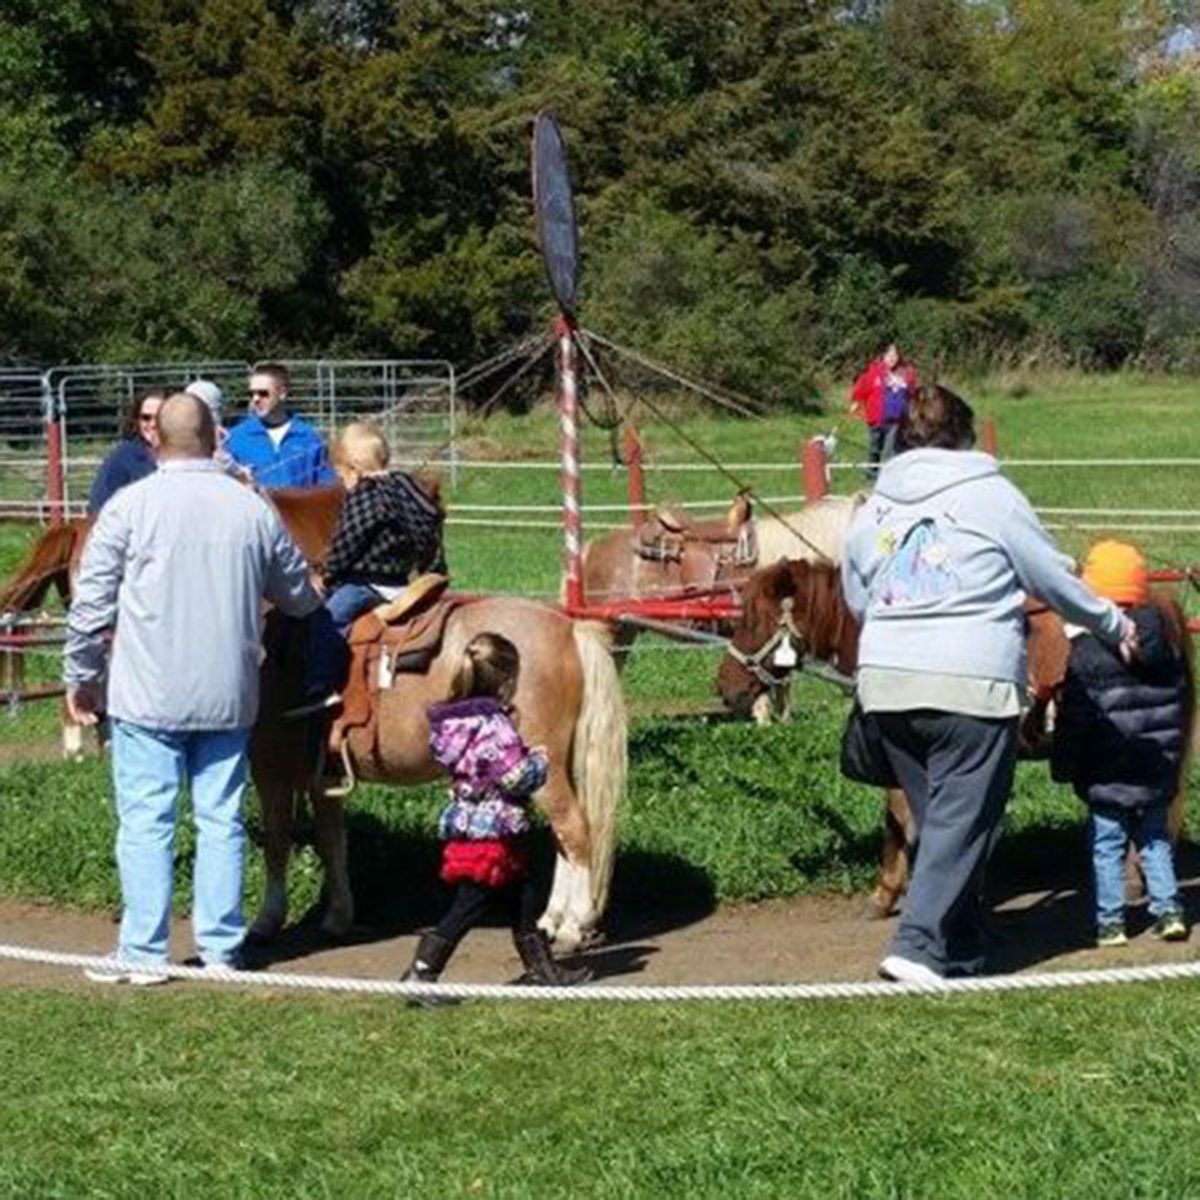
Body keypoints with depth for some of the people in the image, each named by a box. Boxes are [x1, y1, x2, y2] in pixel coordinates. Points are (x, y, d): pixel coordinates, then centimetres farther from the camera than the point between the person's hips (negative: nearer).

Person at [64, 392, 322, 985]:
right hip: (229, 694, 3)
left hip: (148, 695, -3)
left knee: (144, 821, 3)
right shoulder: (255, 509, 1)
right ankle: (221, 946, 15)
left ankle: (144, 953, 5)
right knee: (221, 819, 11)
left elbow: (91, 605, -6)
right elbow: (300, 597, 14)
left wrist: (80, 676, 7)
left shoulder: (129, 506, -8)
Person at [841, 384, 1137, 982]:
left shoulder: (871, 511, 13)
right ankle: (919, 944, -14)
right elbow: (1054, 578, 6)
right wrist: (1113, 624, 20)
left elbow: (857, 602, 21)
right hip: (971, 684, -5)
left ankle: (960, 951, 21)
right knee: (962, 819, -3)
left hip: (884, 682, 6)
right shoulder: (991, 495, -1)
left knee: (936, 816, 15)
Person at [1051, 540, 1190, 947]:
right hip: (1158, 773, 5)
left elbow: (1074, 720, -12)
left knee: (1107, 845, 4)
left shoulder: (1086, 653, -15)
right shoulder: (1169, 644, 3)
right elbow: (1181, 706, 14)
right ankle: (1168, 909, 12)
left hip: (1108, 777, -5)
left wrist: (1063, 767, -1)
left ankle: (1110, 922, 6)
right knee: (1155, 840, 17)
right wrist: (1171, 755, 25)